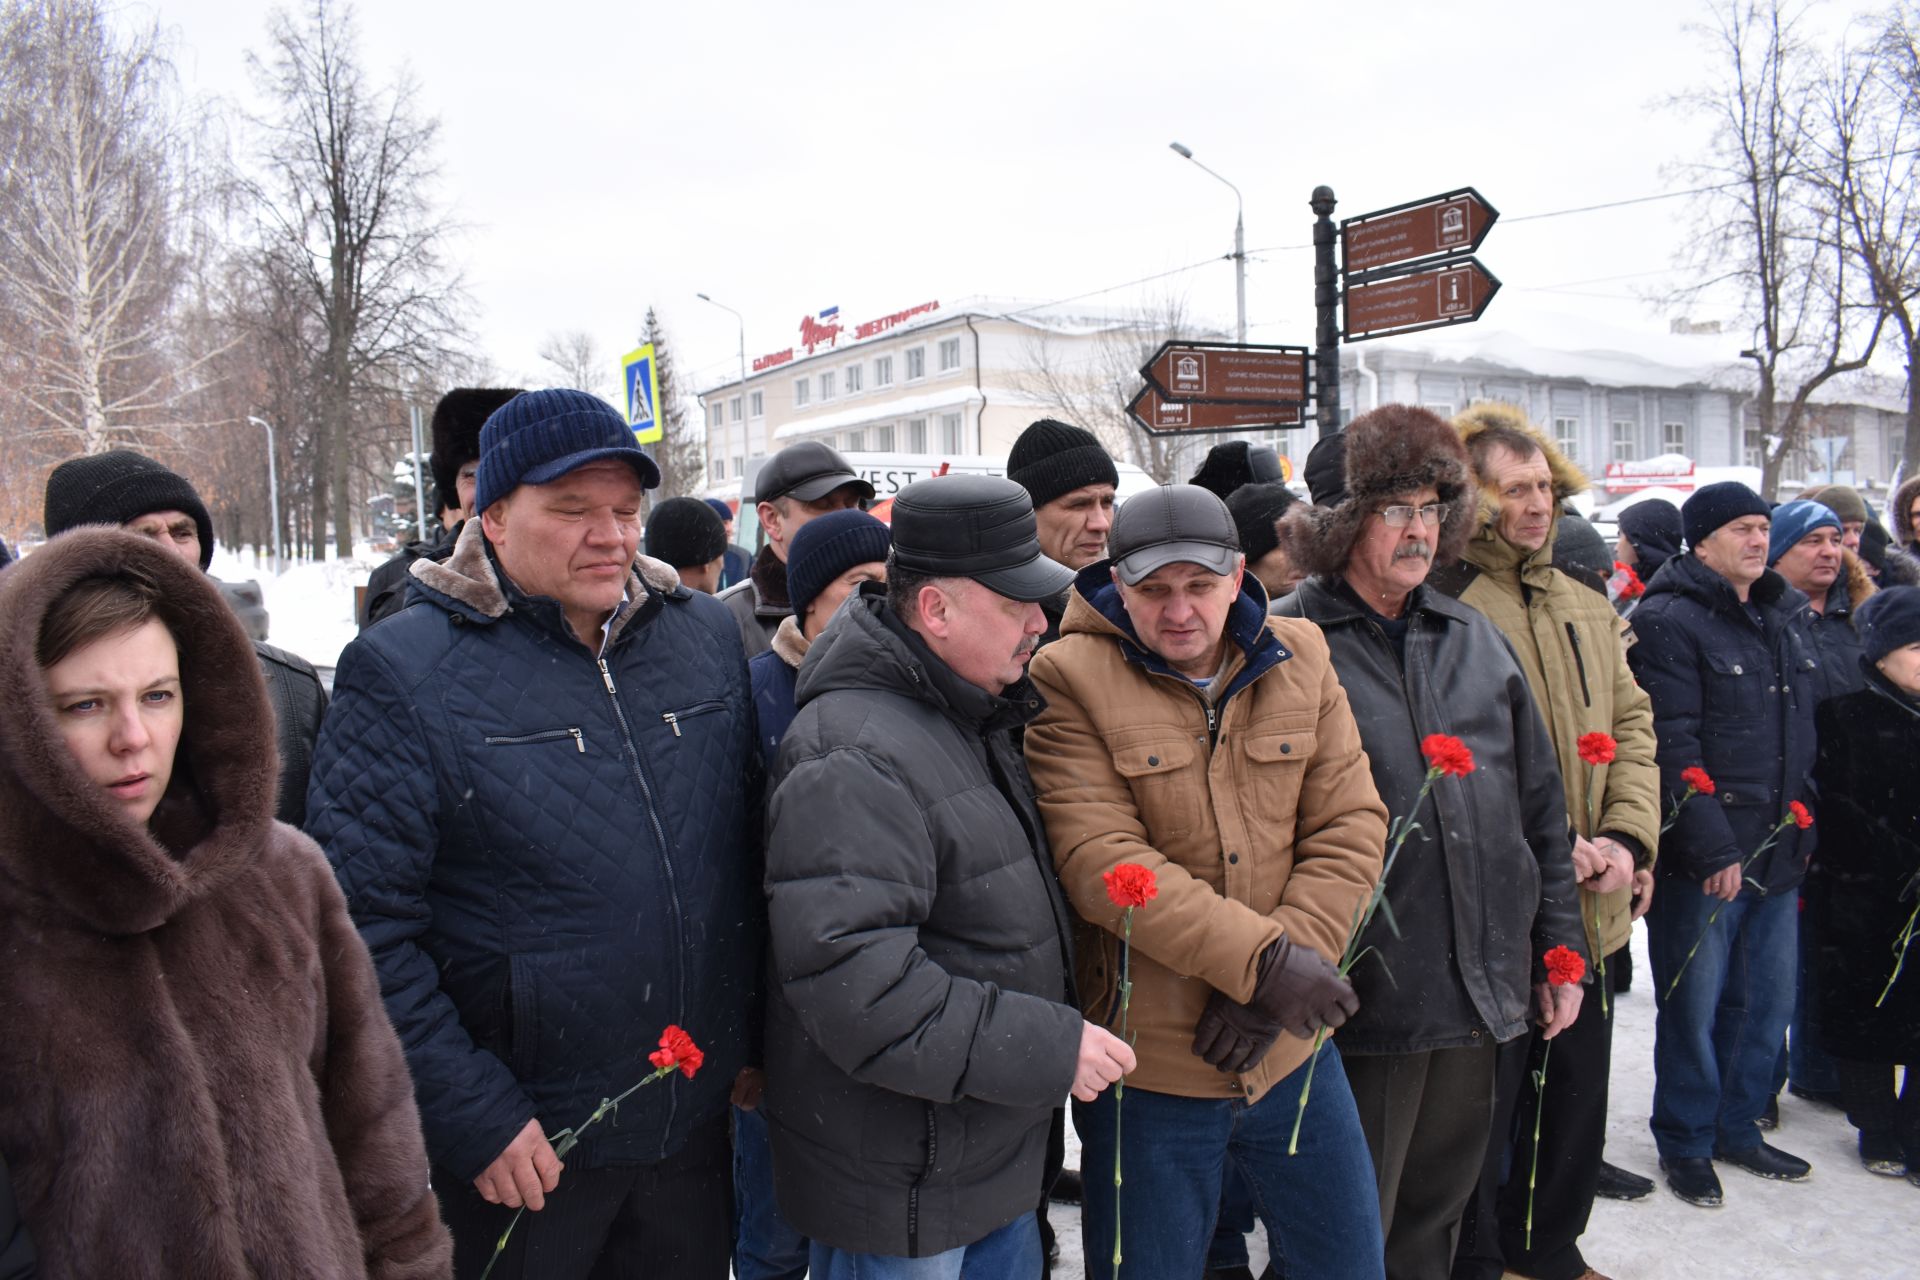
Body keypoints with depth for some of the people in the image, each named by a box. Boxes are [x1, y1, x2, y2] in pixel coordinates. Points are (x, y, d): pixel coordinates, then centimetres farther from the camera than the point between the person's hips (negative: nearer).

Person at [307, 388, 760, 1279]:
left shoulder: (707, 634, 1)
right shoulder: (403, 675, -13)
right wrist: (470, 1115, -15)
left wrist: (752, 1037, 9)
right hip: (517, 1145, -4)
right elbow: (363, 927, -15)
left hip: (696, 1119, 5)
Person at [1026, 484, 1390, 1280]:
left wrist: (1289, 963, -15)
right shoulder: (1070, 680, -13)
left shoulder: (1299, 660, 1)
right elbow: (1099, 860, -21)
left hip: (1291, 1050, 4)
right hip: (1145, 1066, -4)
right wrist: (1262, 958, -25)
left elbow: (1350, 826, -2)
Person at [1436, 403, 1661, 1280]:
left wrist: (1626, 840, -3)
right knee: (1486, 1101, 6)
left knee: (1578, 1088, 20)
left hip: (1592, 910, 8)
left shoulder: (1588, 609, 12)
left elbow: (1631, 729, 12)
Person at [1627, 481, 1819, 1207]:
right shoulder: (1670, 621, -12)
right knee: (1694, 1006, 4)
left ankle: (1737, 1127, 34)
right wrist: (1712, 847, -20)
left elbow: (1801, 736, 21)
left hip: (1777, 854, 8)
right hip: (1703, 860, -8)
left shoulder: (1779, 620, 14)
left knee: (1767, 1002, 16)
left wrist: (1801, 831, 17)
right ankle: (1685, 1143, 21)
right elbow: (1671, 745, -18)